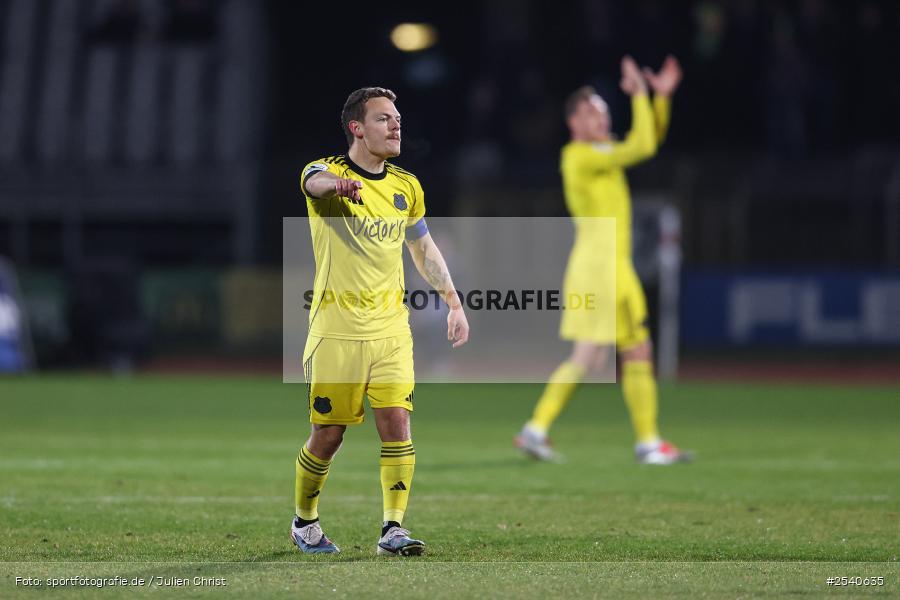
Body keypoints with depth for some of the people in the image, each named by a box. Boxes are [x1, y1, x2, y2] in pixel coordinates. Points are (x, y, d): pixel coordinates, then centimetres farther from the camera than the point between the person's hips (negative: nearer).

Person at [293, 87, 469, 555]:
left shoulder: (406, 186, 9)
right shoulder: (327, 172, -7)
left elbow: (423, 248, 24)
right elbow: (316, 181, -34)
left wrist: (454, 303, 21)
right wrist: (338, 184, -58)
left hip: (391, 329, 4)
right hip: (336, 332, -4)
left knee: (396, 422, -11)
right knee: (328, 435, 2)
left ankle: (392, 529, -8)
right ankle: (304, 522, 24)